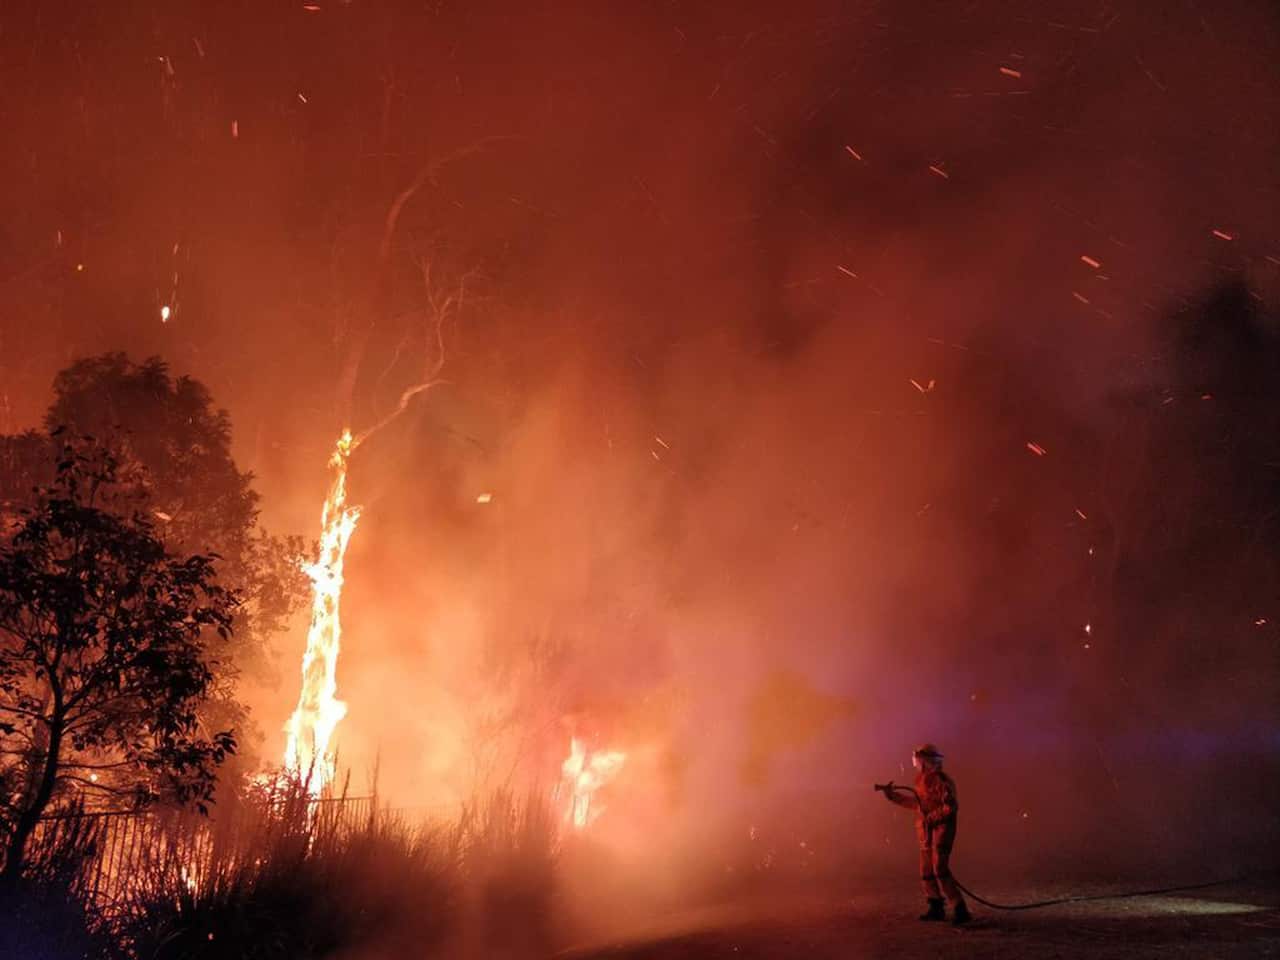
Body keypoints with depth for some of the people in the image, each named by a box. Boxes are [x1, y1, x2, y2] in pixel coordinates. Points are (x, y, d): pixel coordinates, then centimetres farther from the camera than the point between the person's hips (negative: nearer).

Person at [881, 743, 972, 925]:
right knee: (926, 871, 10)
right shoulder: (922, 780, 12)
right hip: (926, 831, 9)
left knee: (940, 869, -18)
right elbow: (916, 803, 23)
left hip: (941, 829, -9)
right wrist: (893, 796, 22)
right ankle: (936, 908, 21)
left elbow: (951, 807, -20)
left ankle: (960, 909, -16)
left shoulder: (942, 781, -15)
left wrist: (931, 818, -21)